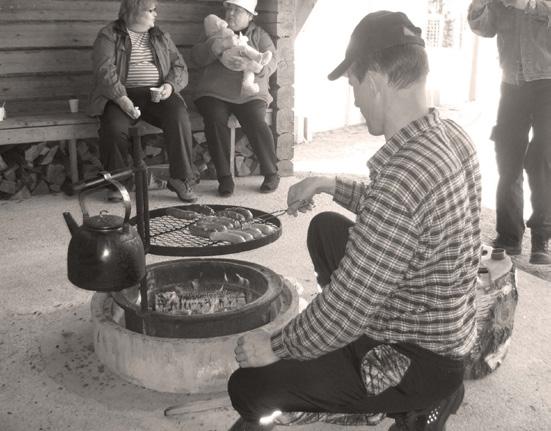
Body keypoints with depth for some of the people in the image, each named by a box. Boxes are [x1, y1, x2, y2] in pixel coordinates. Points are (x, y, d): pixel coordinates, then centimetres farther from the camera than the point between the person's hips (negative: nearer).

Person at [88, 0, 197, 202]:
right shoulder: (109, 35, 4)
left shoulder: (161, 37, 19)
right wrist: (121, 98, -24)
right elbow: (105, 70, -9)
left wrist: (170, 85, -8)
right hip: (122, 94, -3)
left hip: (157, 93, 3)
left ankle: (180, 179, -18)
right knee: (114, 127, -32)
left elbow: (179, 66, 15)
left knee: (180, 119, -28)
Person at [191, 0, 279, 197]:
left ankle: (271, 173, -12)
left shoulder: (259, 35, 15)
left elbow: (271, 63, -2)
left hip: (249, 94, -1)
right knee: (215, 121, -30)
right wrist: (213, 47, -16)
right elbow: (196, 57, 5)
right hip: (214, 93, 1)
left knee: (256, 123, -29)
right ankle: (224, 177, -23)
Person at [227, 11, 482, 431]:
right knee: (326, 228, 21)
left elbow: (344, 312, -27)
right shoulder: (451, 134, -5)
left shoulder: (402, 177, -33)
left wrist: (275, 346, -11)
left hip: (418, 362, -8)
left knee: (247, 386, -1)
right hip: (447, 328, 9)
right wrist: (332, 185, 12)